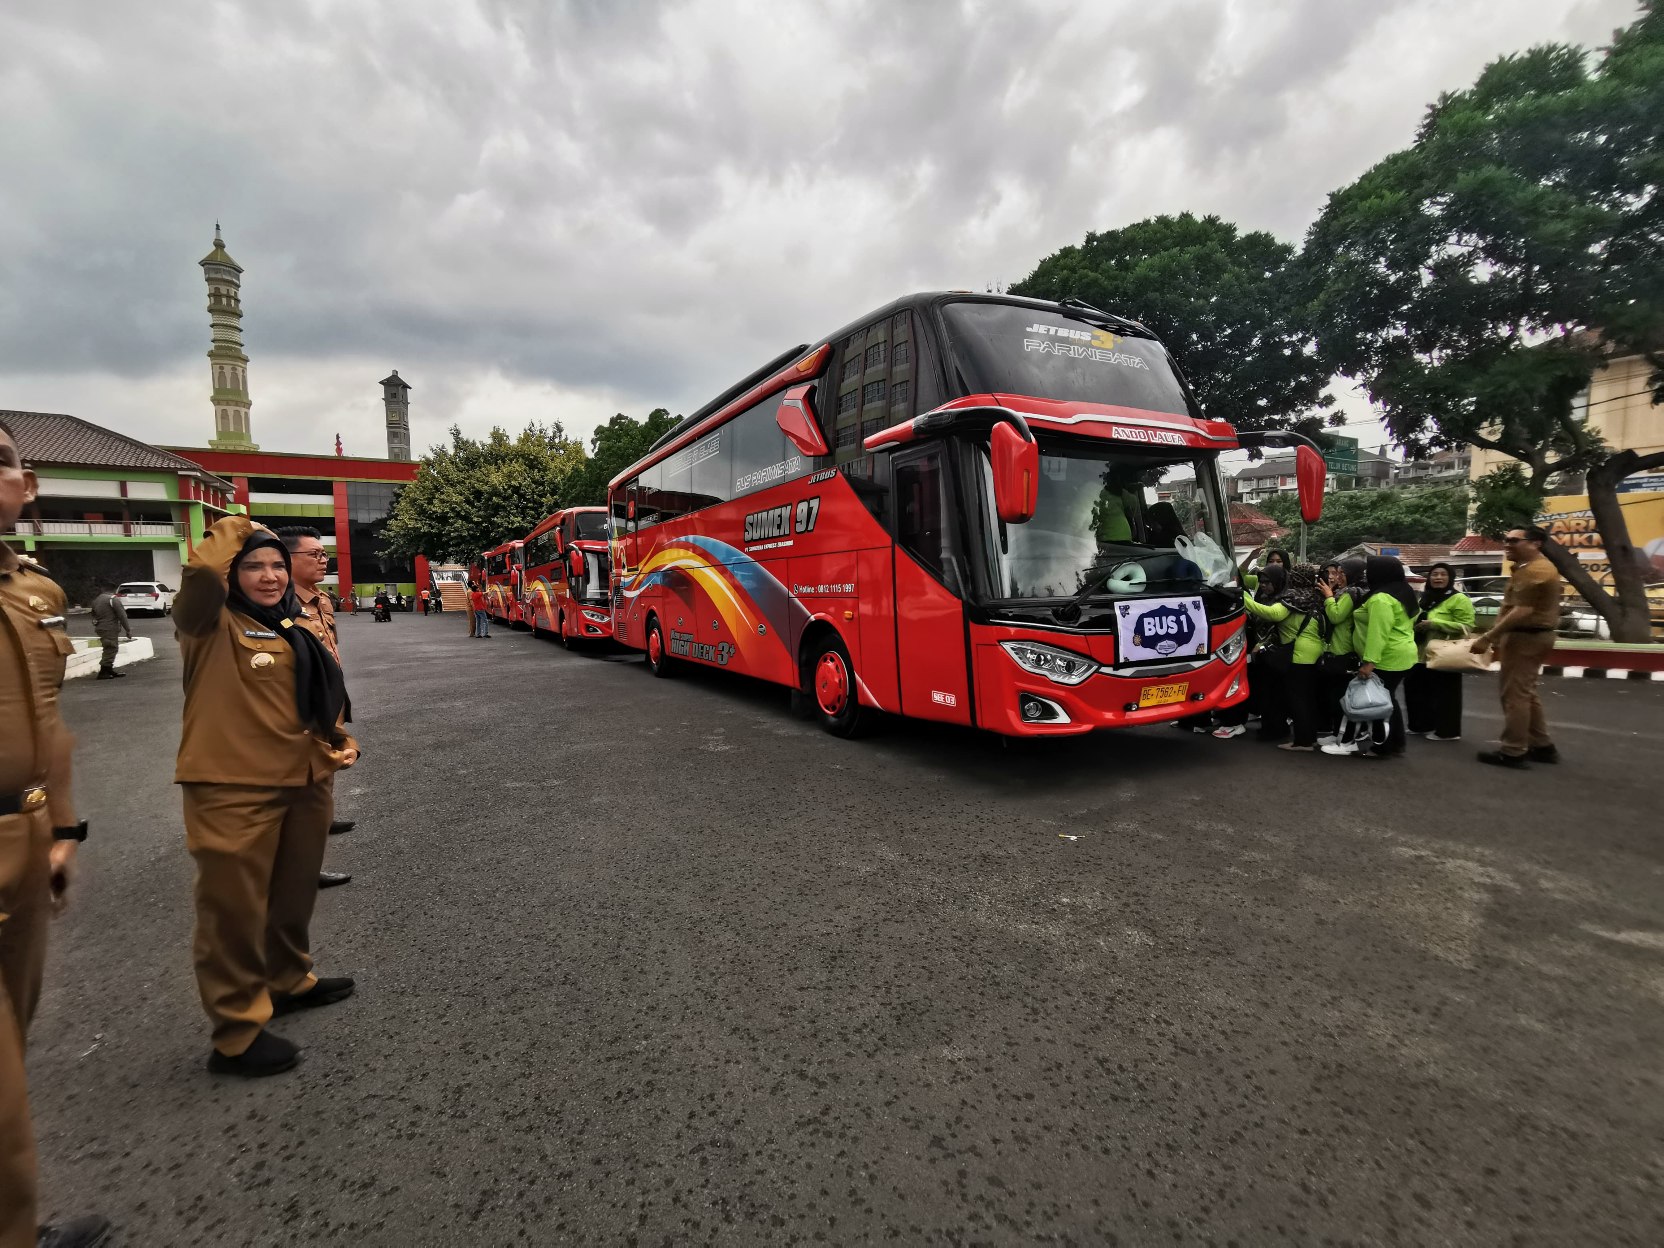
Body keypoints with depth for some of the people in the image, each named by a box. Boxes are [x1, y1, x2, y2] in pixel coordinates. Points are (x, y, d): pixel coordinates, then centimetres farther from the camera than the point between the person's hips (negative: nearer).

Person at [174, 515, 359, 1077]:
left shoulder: (303, 630, 10)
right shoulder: (213, 626, -9)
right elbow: (200, 574, -31)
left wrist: (340, 742, 5)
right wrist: (234, 529, -14)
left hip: (304, 783, 7)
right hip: (232, 791, -7)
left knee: (294, 896, 23)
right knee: (234, 909, 4)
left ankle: (290, 981, 44)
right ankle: (239, 1033, 19)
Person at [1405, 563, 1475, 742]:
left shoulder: (1459, 599, -9)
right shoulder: (1425, 598, 17)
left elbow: (1466, 626, -18)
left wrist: (1434, 623, -22)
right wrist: (1415, 625, 11)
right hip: (1422, 654, 8)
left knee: (1444, 694, -2)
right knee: (1418, 690, 12)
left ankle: (1447, 731, 7)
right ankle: (1422, 725, 24)